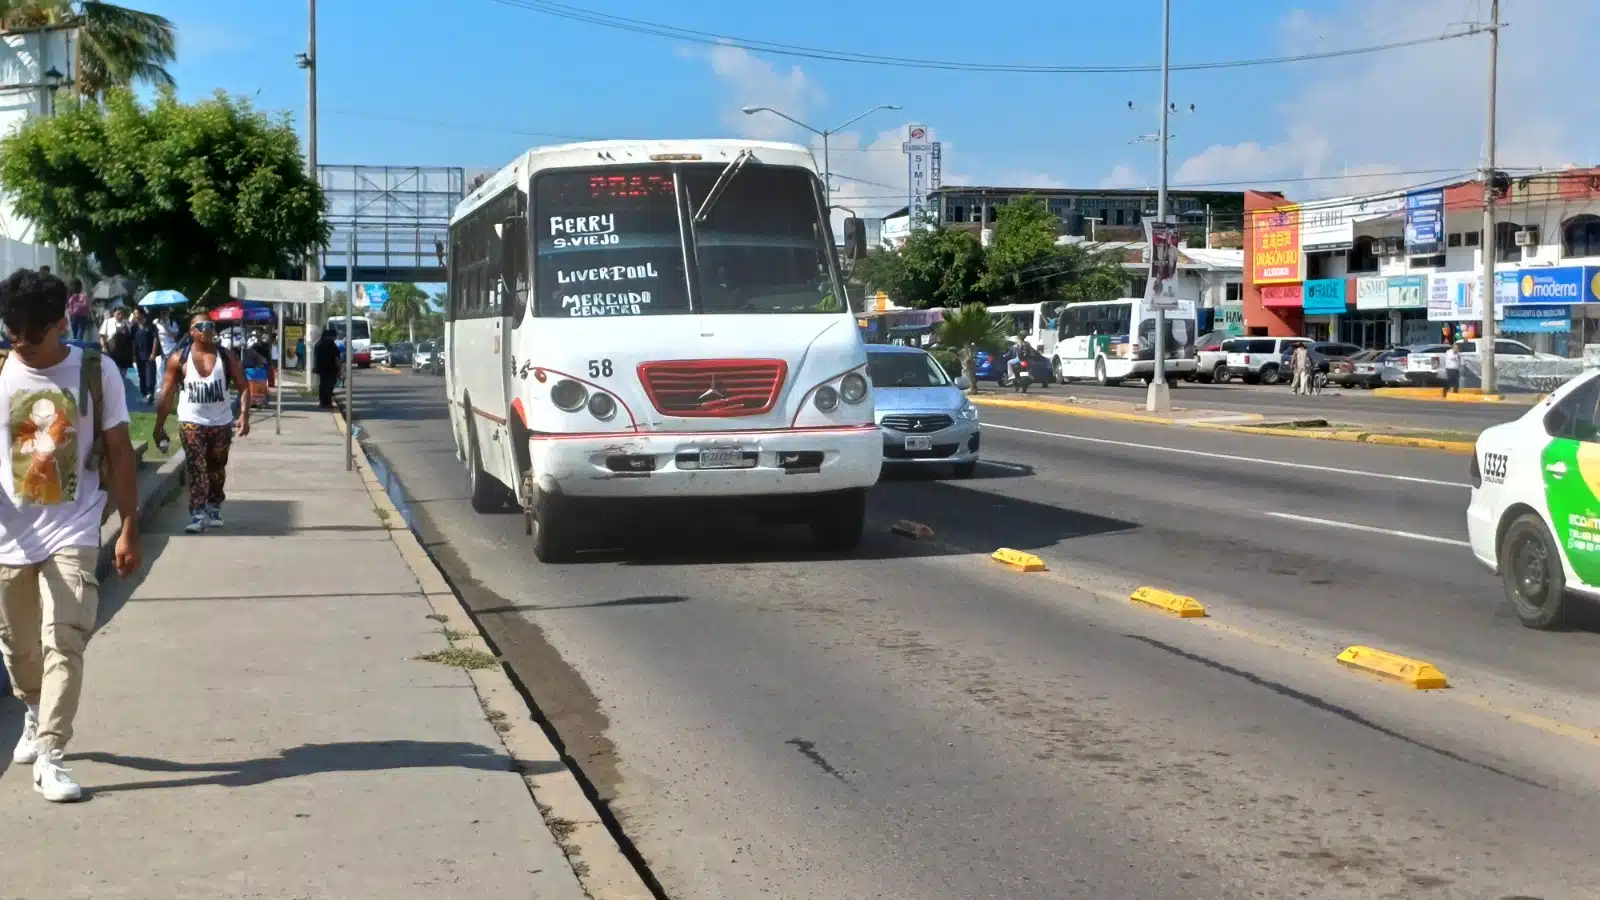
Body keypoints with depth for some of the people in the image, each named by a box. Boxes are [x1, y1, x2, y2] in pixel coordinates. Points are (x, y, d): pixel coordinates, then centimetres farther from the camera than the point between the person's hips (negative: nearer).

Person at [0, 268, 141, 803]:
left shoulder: (96, 372, -6)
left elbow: (119, 453, 0)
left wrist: (129, 529, -3)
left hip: (73, 533, -3)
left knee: (64, 644, -11)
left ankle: (49, 756, -8)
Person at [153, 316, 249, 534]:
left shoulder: (227, 358, 0)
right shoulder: (179, 359, -2)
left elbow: (243, 388, -1)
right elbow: (167, 395, 1)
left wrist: (244, 414, -16)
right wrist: (159, 425, -2)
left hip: (221, 423, 2)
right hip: (191, 422, -2)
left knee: (217, 469, 15)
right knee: (196, 468, -12)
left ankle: (214, 508, 32)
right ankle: (198, 515, -17)